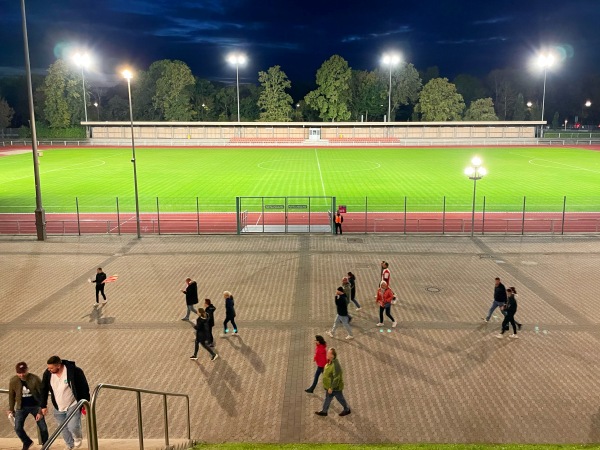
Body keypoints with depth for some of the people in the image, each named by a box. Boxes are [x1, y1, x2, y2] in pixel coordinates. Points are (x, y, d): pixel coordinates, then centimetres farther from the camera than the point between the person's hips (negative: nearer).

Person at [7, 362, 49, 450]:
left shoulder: (35, 379, -22)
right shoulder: (13, 381, -13)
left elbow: (42, 395, -16)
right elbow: (11, 396, 4)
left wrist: (40, 411, -17)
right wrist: (11, 410, 9)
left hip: (36, 406, -2)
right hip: (22, 407, 2)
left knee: (43, 428, 1)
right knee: (18, 428, -4)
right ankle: (27, 442, 25)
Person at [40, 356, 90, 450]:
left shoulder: (74, 371, -22)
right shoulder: (47, 374, -9)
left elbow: (84, 388, -13)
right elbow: (44, 390, 7)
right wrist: (43, 406, 7)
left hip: (73, 405, -5)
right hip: (58, 408, 5)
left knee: (73, 427, -17)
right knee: (64, 430, 11)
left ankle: (78, 438, 16)